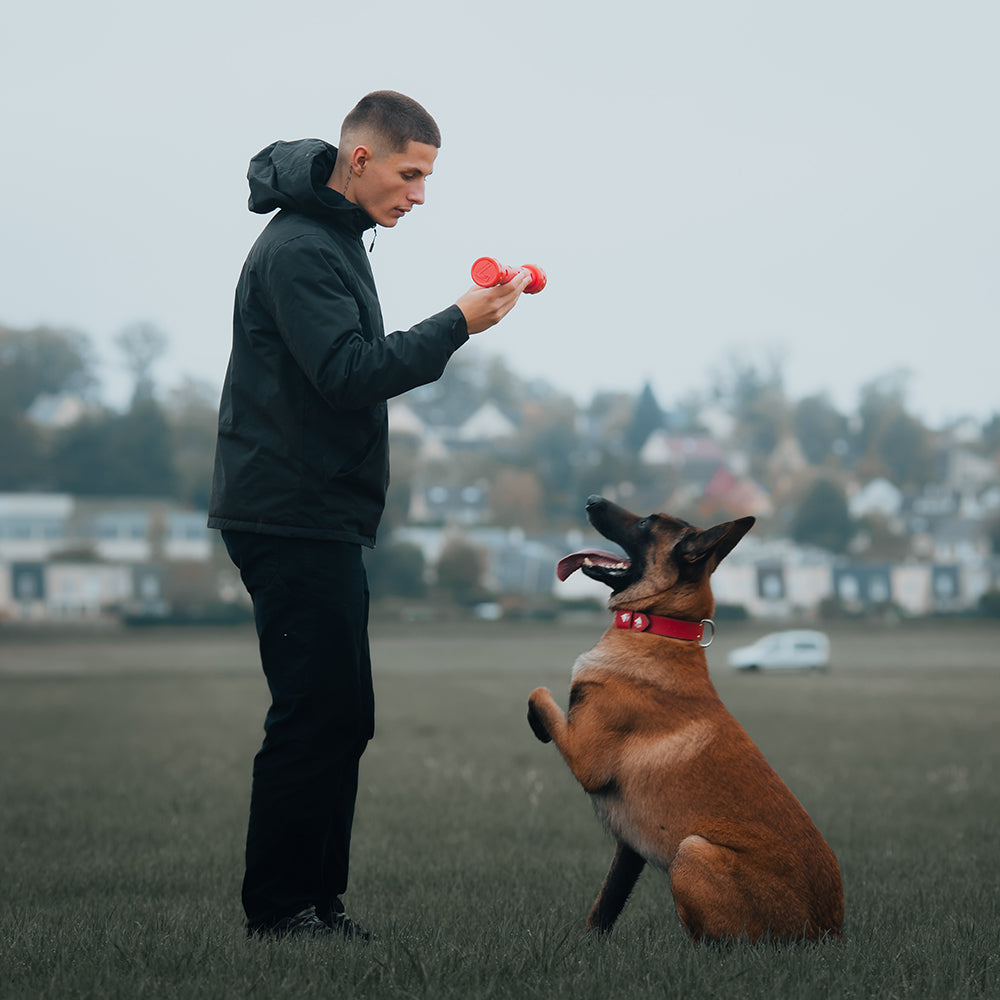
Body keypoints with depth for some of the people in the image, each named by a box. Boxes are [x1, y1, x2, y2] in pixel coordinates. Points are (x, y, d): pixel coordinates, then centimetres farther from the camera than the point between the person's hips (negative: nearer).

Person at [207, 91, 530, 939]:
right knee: (315, 715, -8)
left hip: (323, 519, 10)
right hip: (293, 517, -10)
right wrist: (459, 325, -23)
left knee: (342, 716, 11)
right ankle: (279, 909, -1)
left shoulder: (332, 240, 18)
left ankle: (316, 901, 16)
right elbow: (348, 375, -24)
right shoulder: (299, 250, -14)